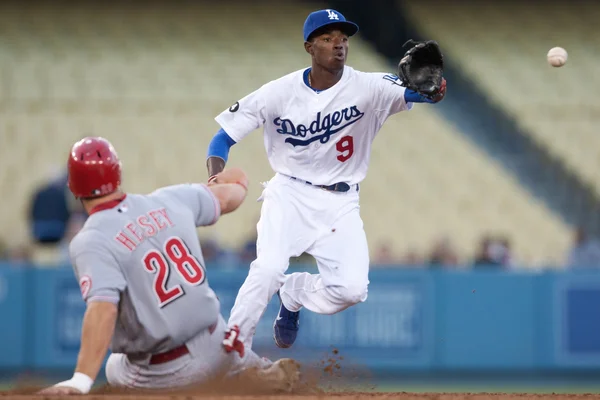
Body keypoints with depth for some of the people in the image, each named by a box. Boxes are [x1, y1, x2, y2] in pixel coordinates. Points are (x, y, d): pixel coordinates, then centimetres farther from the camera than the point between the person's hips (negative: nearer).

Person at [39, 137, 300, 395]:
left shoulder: (90, 242, -18)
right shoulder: (169, 201, -2)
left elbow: (103, 309, -33)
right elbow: (228, 198, 18)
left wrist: (80, 382, -41)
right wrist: (236, 183, 43)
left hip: (161, 375, -5)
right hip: (215, 345, 5)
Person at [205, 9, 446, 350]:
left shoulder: (367, 87, -13)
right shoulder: (279, 92, -11)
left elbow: (410, 91, -30)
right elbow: (225, 137, -6)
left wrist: (430, 91, -55)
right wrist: (216, 174, -27)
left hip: (340, 203, 1)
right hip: (289, 194, -1)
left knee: (352, 288, -15)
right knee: (268, 270, -24)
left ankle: (293, 293, 19)